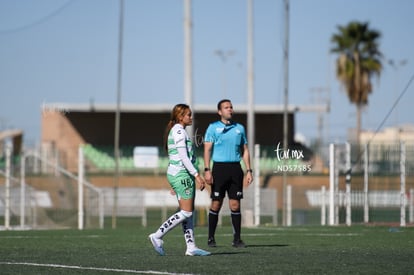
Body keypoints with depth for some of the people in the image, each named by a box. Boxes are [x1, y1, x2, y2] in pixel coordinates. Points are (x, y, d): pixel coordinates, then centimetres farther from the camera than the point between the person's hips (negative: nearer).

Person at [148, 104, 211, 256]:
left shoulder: (176, 130, 18)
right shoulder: (179, 131, -12)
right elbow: (183, 157, -19)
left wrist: (176, 183, 23)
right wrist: (197, 175, -20)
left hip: (177, 175, 10)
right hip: (181, 175, -10)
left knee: (188, 212, 7)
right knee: (186, 212, -9)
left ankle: (191, 247, 5)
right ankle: (157, 236, -8)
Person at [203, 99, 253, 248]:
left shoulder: (239, 128, 13)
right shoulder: (213, 127, 3)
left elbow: (245, 151, 17)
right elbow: (207, 150, -2)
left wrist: (249, 171, 9)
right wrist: (207, 170, -12)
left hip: (235, 168, 3)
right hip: (219, 168, -3)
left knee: (235, 205, 0)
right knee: (216, 204, -1)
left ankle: (236, 239, 2)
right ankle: (211, 238, 8)